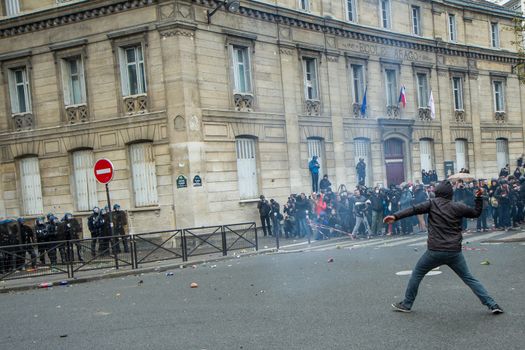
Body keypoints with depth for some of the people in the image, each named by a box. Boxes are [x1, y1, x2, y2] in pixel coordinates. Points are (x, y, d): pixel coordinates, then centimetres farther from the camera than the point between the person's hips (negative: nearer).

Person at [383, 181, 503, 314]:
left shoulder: (433, 203, 1)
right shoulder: (458, 207, 6)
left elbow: (414, 209, -10)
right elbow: (476, 212, 17)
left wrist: (396, 216, -17)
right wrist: (479, 198, 28)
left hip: (435, 251, -2)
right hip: (454, 252, 2)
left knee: (417, 274, 15)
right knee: (469, 279, 12)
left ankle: (406, 304, 18)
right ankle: (491, 304, 8)